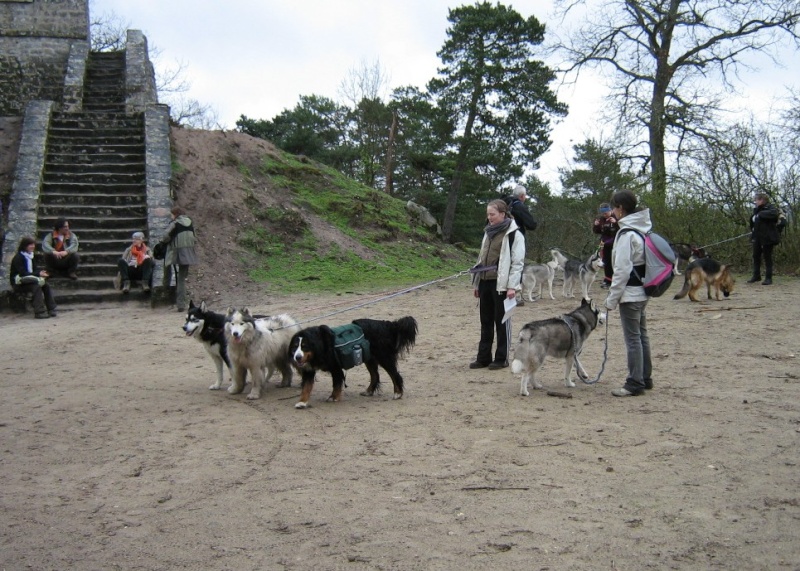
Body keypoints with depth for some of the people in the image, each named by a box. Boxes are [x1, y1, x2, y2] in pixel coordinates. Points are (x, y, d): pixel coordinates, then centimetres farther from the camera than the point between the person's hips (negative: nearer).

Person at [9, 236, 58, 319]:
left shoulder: (29, 256, 11)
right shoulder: (18, 257, -15)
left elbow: (34, 269, 12)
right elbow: (22, 273, -24)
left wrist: (41, 272, -12)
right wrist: (38, 274, -30)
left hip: (29, 280, 8)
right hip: (18, 283, -8)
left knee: (46, 285, -14)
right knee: (36, 286, -31)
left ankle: (51, 309, -13)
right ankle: (39, 312, -31)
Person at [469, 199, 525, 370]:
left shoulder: (513, 234, -7)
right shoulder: (489, 232, 14)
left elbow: (517, 262, -11)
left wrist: (512, 286, -17)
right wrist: (476, 283, 17)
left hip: (501, 284, -7)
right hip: (485, 282, 7)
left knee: (502, 321, 2)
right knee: (486, 321, 11)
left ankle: (501, 358, 11)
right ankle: (484, 357, 18)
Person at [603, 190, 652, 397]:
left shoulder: (626, 234, -18)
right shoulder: (642, 229, 10)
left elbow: (622, 269, -20)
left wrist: (612, 298, -14)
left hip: (630, 294, -10)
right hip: (642, 292, 10)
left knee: (633, 338, -5)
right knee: (642, 335, 16)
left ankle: (635, 383, -1)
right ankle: (645, 378, 25)